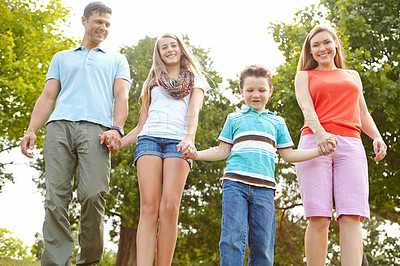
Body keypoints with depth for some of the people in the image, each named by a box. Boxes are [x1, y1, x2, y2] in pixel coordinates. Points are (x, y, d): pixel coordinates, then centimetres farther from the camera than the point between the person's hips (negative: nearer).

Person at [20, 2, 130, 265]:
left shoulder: (117, 60, 28)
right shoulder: (62, 58, 32)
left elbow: (121, 97, 12)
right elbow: (48, 97, 22)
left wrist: (116, 129, -7)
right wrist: (31, 130, 5)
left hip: (95, 128, -2)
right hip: (60, 126, 2)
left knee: (93, 195, -19)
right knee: (56, 197, -11)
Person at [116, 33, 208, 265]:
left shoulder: (195, 80, 22)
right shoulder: (152, 82, 29)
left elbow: (194, 112, 3)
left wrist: (190, 138, -18)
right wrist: (118, 143, 9)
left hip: (178, 142, -1)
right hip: (149, 139, 2)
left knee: (169, 207, -19)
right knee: (149, 207, -16)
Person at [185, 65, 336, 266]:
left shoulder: (277, 122, 22)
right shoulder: (234, 119, 19)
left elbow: (289, 155, 19)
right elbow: (222, 151, 18)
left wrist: (320, 150, 8)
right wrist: (196, 154, 4)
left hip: (264, 187, 2)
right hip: (235, 182, -1)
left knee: (262, 243, -2)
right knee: (233, 237, -14)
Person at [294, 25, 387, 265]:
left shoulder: (353, 76, 29)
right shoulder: (305, 76, 20)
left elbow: (363, 114, 27)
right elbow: (306, 107, 2)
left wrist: (377, 137, 6)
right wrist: (319, 132, -20)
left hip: (350, 146, 2)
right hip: (314, 143, -2)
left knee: (351, 217, -15)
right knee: (318, 218, -13)